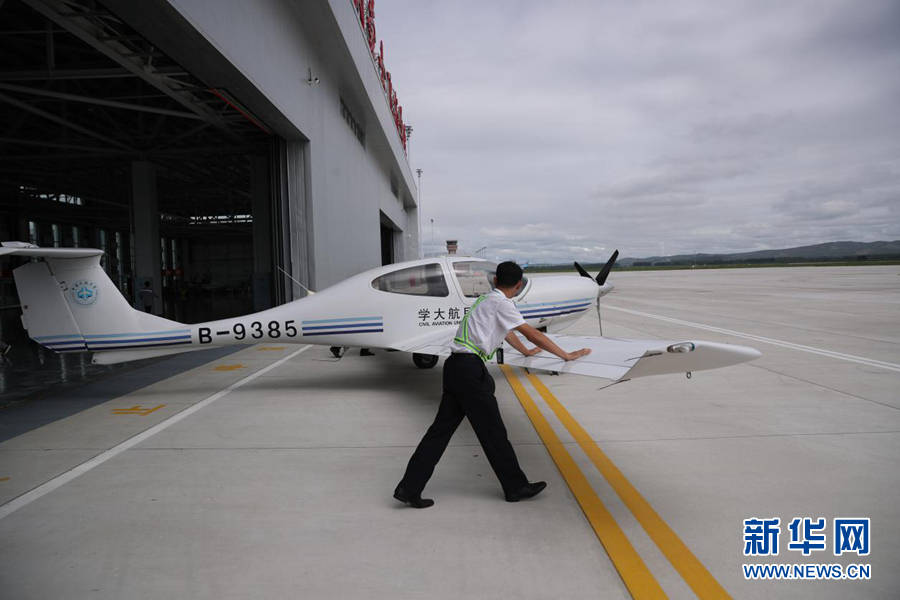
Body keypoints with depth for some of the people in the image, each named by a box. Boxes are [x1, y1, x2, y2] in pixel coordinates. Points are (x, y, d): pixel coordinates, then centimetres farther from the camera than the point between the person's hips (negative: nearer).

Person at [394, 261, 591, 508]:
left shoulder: (486, 299, 23)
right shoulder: (500, 303, -5)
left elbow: (507, 332, 39)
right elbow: (532, 334, -6)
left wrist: (526, 351, 52)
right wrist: (567, 356, 0)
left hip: (455, 367, 9)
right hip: (470, 369, -9)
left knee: (442, 427, 9)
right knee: (493, 431, 1)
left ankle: (409, 488, 10)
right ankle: (516, 487, 14)